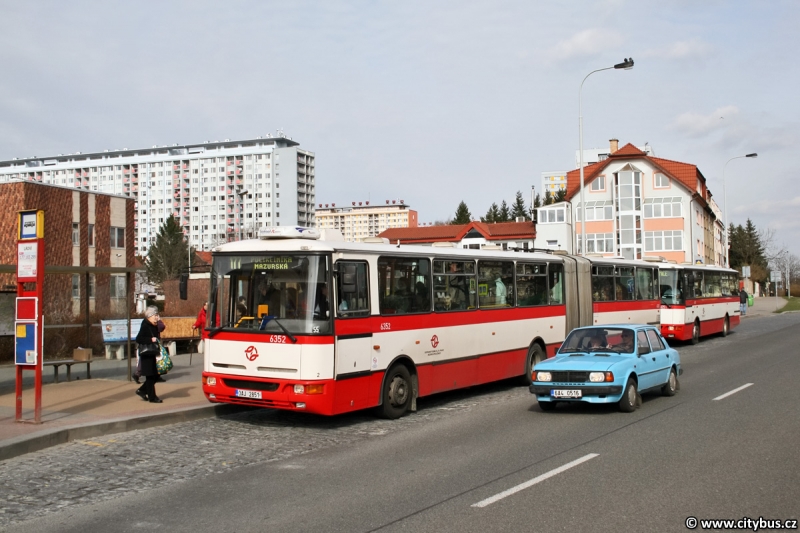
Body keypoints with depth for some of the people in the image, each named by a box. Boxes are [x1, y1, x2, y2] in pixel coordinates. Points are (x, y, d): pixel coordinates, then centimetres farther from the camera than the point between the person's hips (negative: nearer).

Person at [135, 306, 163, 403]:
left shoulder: (155, 326, 12)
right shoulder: (145, 326, -13)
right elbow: (138, 339, -20)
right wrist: (151, 340, -25)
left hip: (153, 354, 8)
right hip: (147, 354, -8)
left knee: (155, 375, 11)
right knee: (150, 376, -1)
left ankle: (142, 390, 25)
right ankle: (152, 397, 7)